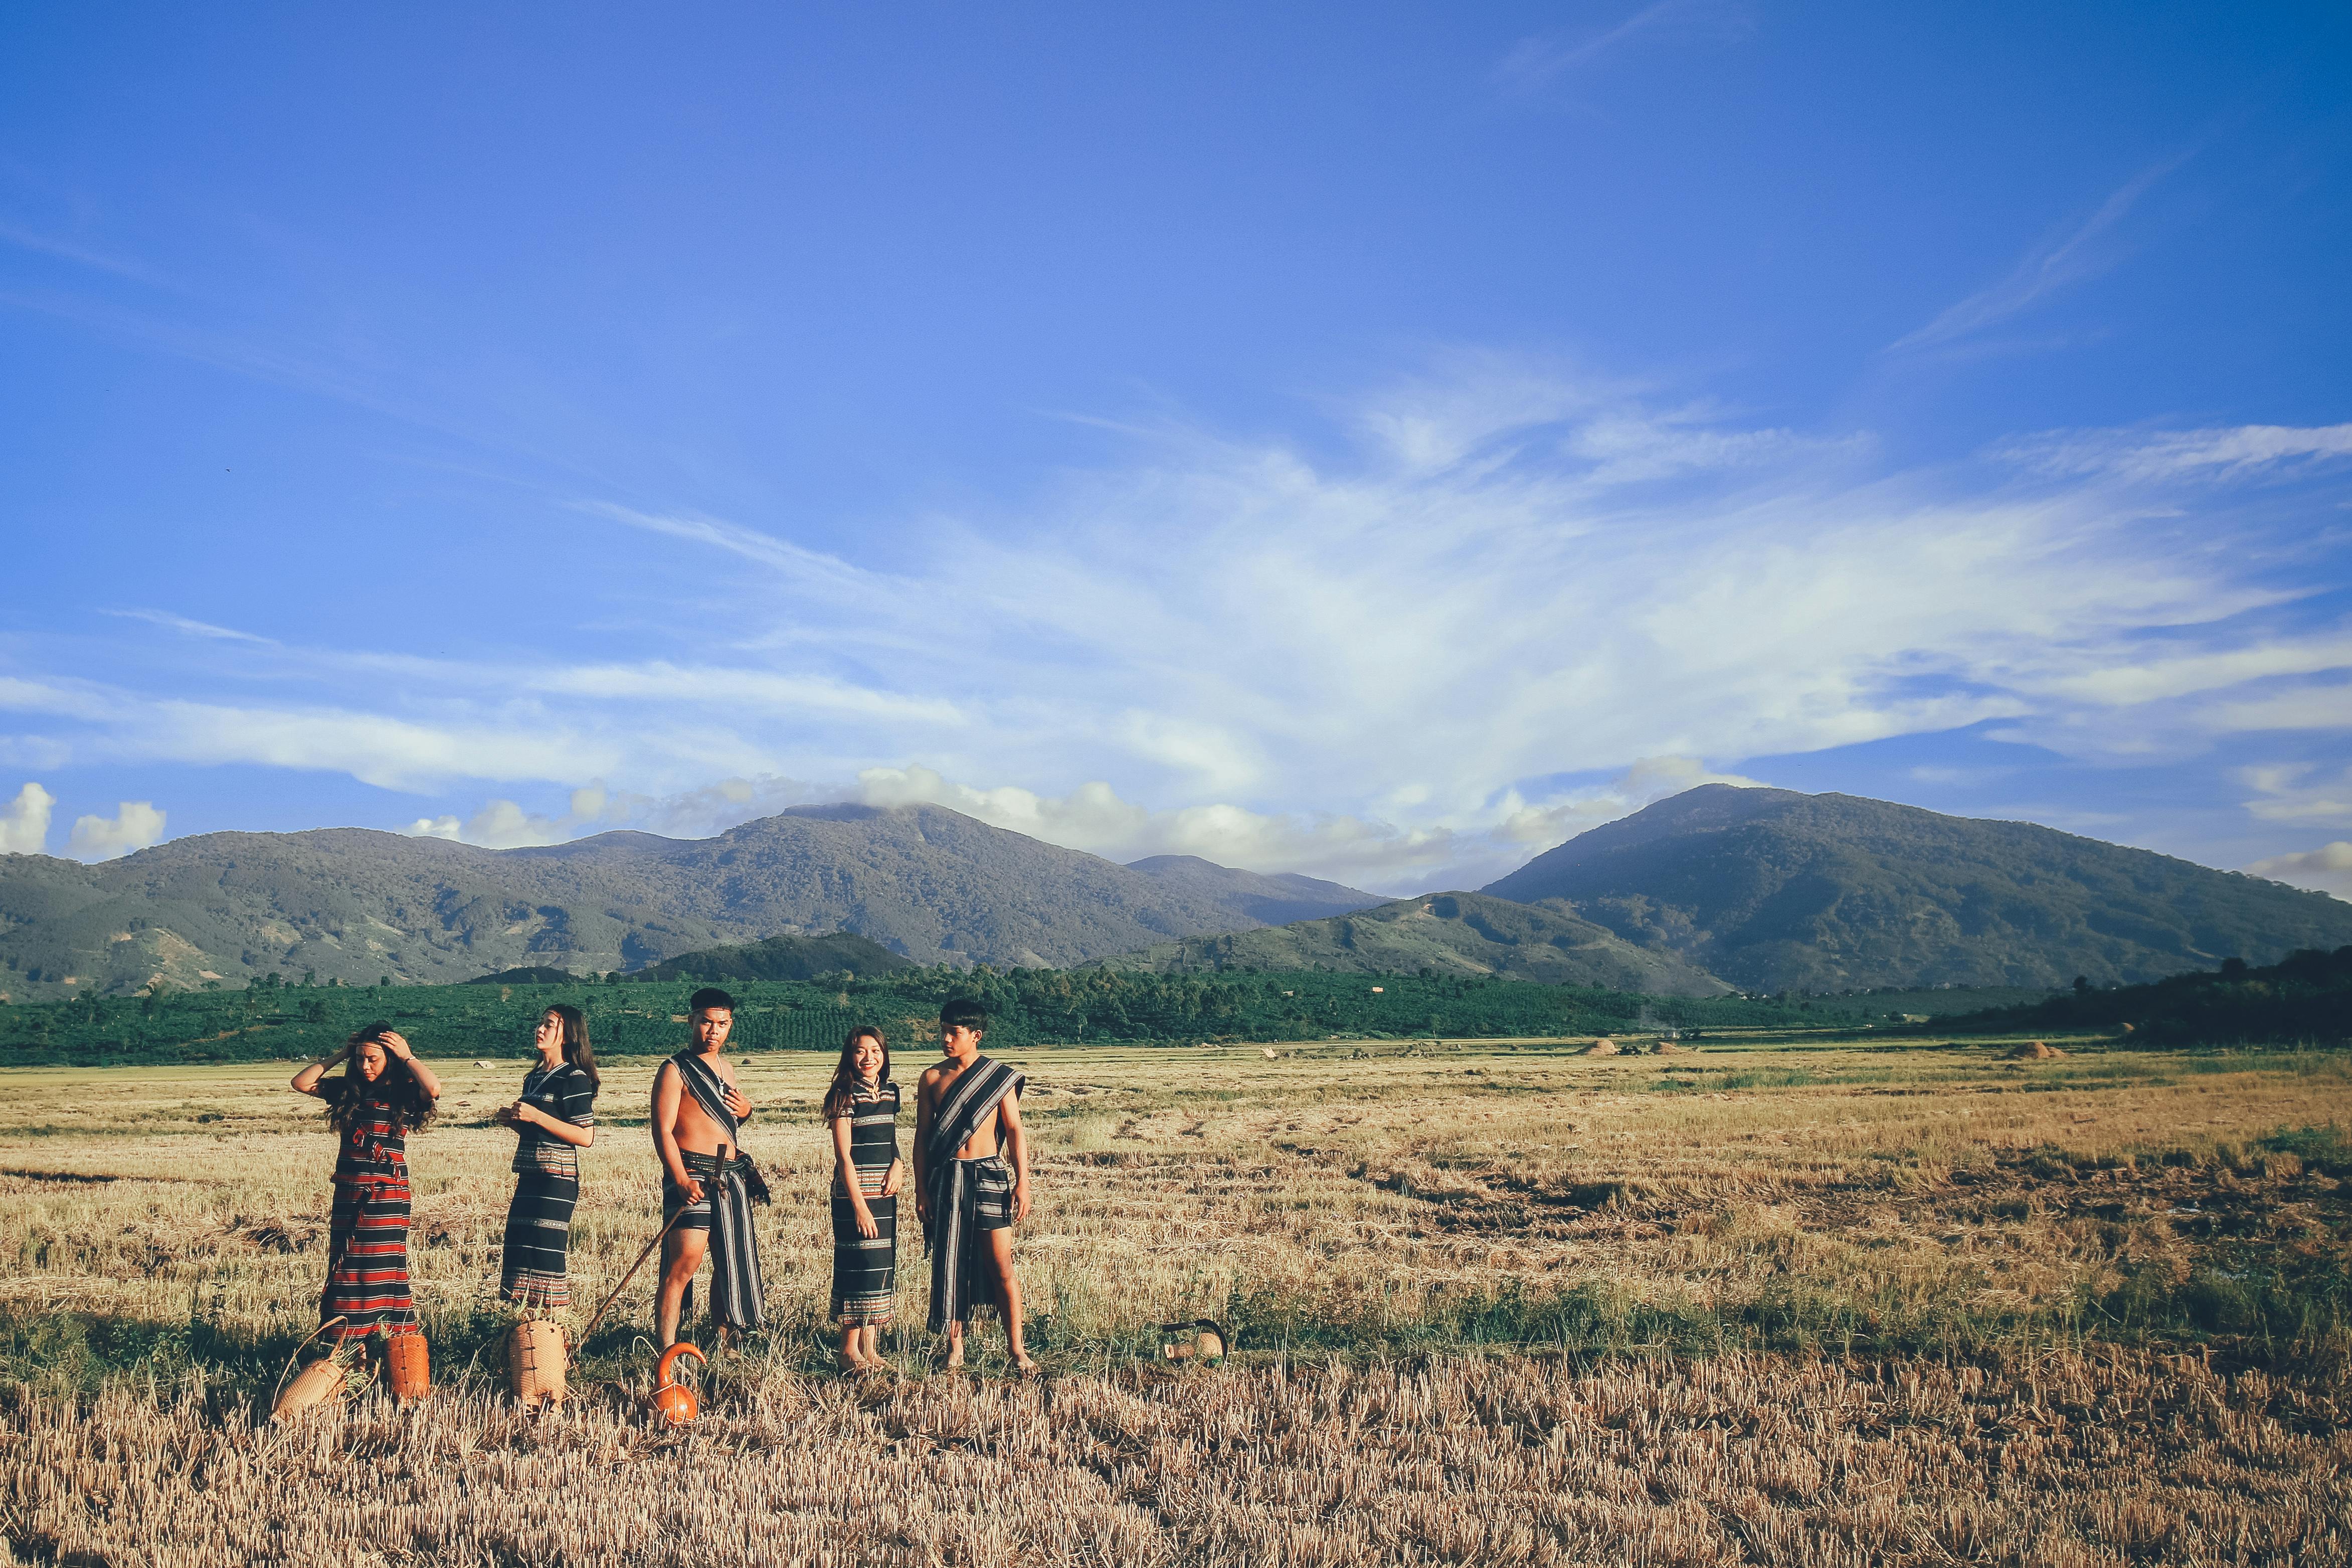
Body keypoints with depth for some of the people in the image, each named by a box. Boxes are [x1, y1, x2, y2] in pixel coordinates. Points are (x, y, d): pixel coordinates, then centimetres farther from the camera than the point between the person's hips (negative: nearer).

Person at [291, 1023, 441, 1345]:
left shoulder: (404, 1093, -2)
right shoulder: (347, 1090, 10)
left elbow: (434, 1088, -24)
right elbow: (301, 1083, 6)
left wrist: (407, 1056, -11)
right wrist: (340, 1055, 5)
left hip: (388, 1199, -4)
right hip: (348, 1197, 4)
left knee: (385, 1270, -4)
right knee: (346, 1273, 5)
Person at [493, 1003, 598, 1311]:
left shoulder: (574, 1078, -9)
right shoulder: (534, 1078, 17)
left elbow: (586, 1137, -16)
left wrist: (536, 1117, -18)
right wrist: (514, 1121, 7)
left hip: (557, 1179, -9)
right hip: (530, 1177, 9)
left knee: (546, 1254, -10)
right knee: (517, 1249, 9)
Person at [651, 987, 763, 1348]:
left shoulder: (726, 1068, 18)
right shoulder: (675, 1070, -5)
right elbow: (663, 1131, -12)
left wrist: (746, 1110, 8)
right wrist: (682, 1180, -24)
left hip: (731, 1178, 7)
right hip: (692, 1174, -7)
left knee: (730, 1262, 10)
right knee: (685, 1261, -15)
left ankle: (721, 1342, 21)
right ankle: (666, 1350, -14)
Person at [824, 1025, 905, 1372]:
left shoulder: (890, 1092, 9)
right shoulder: (846, 1095, -10)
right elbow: (844, 1155, -13)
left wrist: (898, 1165, 0)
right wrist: (859, 1205, -18)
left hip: (885, 1189, 7)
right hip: (854, 1190, -7)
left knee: (884, 1263, 8)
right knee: (858, 1264, -6)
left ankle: (871, 1346, 17)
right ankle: (850, 1350, 2)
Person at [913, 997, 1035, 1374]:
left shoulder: (999, 1077, 0)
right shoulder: (933, 1078, 5)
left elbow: (1015, 1131, 1)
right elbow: (922, 1136, 8)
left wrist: (1022, 1183, -6)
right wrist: (921, 1190, 3)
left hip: (988, 1175, -2)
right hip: (945, 1178, 2)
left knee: (1001, 1265, -3)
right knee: (950, 1263, 5)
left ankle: (1016, 1349, 3)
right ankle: (955, 1347, 16)